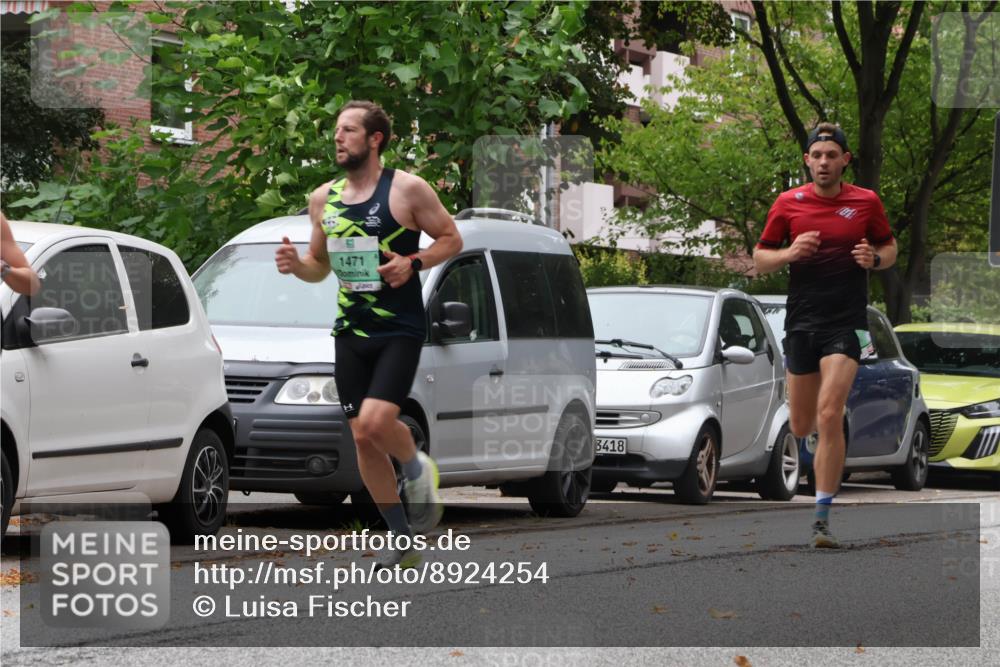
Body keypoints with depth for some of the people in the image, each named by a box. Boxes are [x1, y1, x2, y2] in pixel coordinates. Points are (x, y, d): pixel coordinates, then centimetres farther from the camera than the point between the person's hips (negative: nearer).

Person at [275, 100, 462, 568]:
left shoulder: (407, 190, -8)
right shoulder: (323, 199, 8)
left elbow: (452, 239, -1)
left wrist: (413, 262, -18)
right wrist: (296, 265, -4)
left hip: (400, 330, -6)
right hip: (351, 332, 6)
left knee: (375, 422, -22)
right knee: (362, 439, 5)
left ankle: (418, 468, 12)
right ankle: (403, 540, 19)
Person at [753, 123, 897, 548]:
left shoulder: (866, 202, 1)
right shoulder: (788, 203, 3)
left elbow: (890, 248, 14)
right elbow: (760, 260, 7)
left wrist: (875, 258, -9)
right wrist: (790, 253, -14)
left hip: (846, 322, -3)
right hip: (801, 321, 3)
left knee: (829, 418, -17)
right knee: (801, 427, 10)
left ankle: (822, 516, -12)